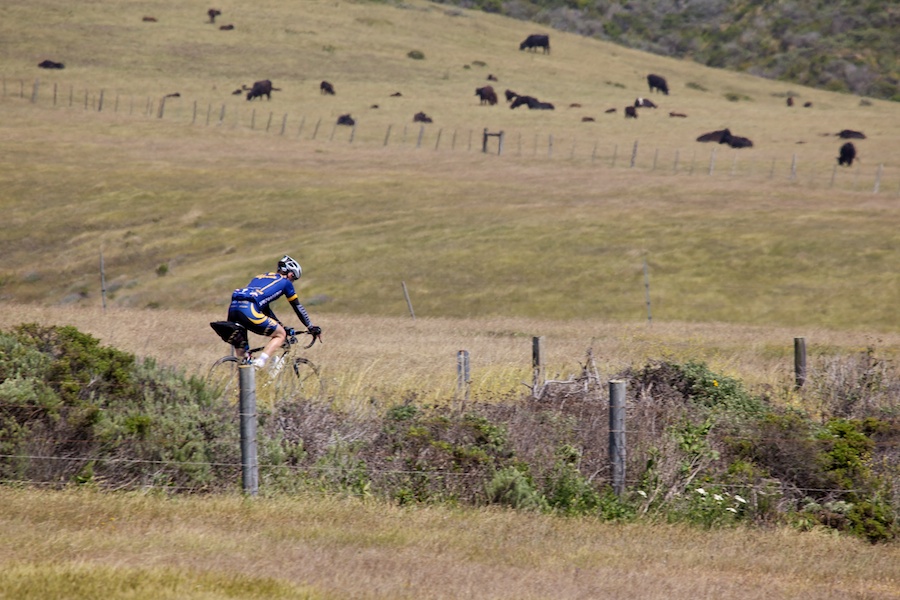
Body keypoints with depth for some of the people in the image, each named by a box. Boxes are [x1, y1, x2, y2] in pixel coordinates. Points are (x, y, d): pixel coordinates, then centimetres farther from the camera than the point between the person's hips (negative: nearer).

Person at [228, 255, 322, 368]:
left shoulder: (260, 277, 35)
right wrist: (312, 328, 33)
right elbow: (298, 307, 23)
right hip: (248, 310, -6)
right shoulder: (285, 282, 18)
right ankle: (259, 362, -9)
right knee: (281, 335, 10)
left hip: (233, 307, 6)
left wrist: (279, 325, 48)